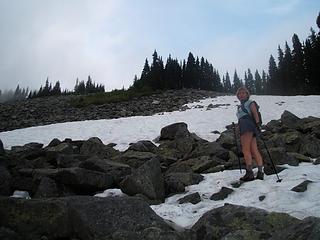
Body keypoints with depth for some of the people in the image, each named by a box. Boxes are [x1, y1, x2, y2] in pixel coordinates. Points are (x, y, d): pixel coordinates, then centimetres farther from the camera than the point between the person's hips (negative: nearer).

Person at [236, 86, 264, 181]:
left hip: (248, 126, -8)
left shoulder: (250, 102, 9)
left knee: (245, 150, -16)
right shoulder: (240, 106, 33)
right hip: (243, 128, 8)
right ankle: (260, 172, -5)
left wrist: (257, 123, -20)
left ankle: (249, 172, -20)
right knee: (254, 151, 0)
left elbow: (255, 113, -6)